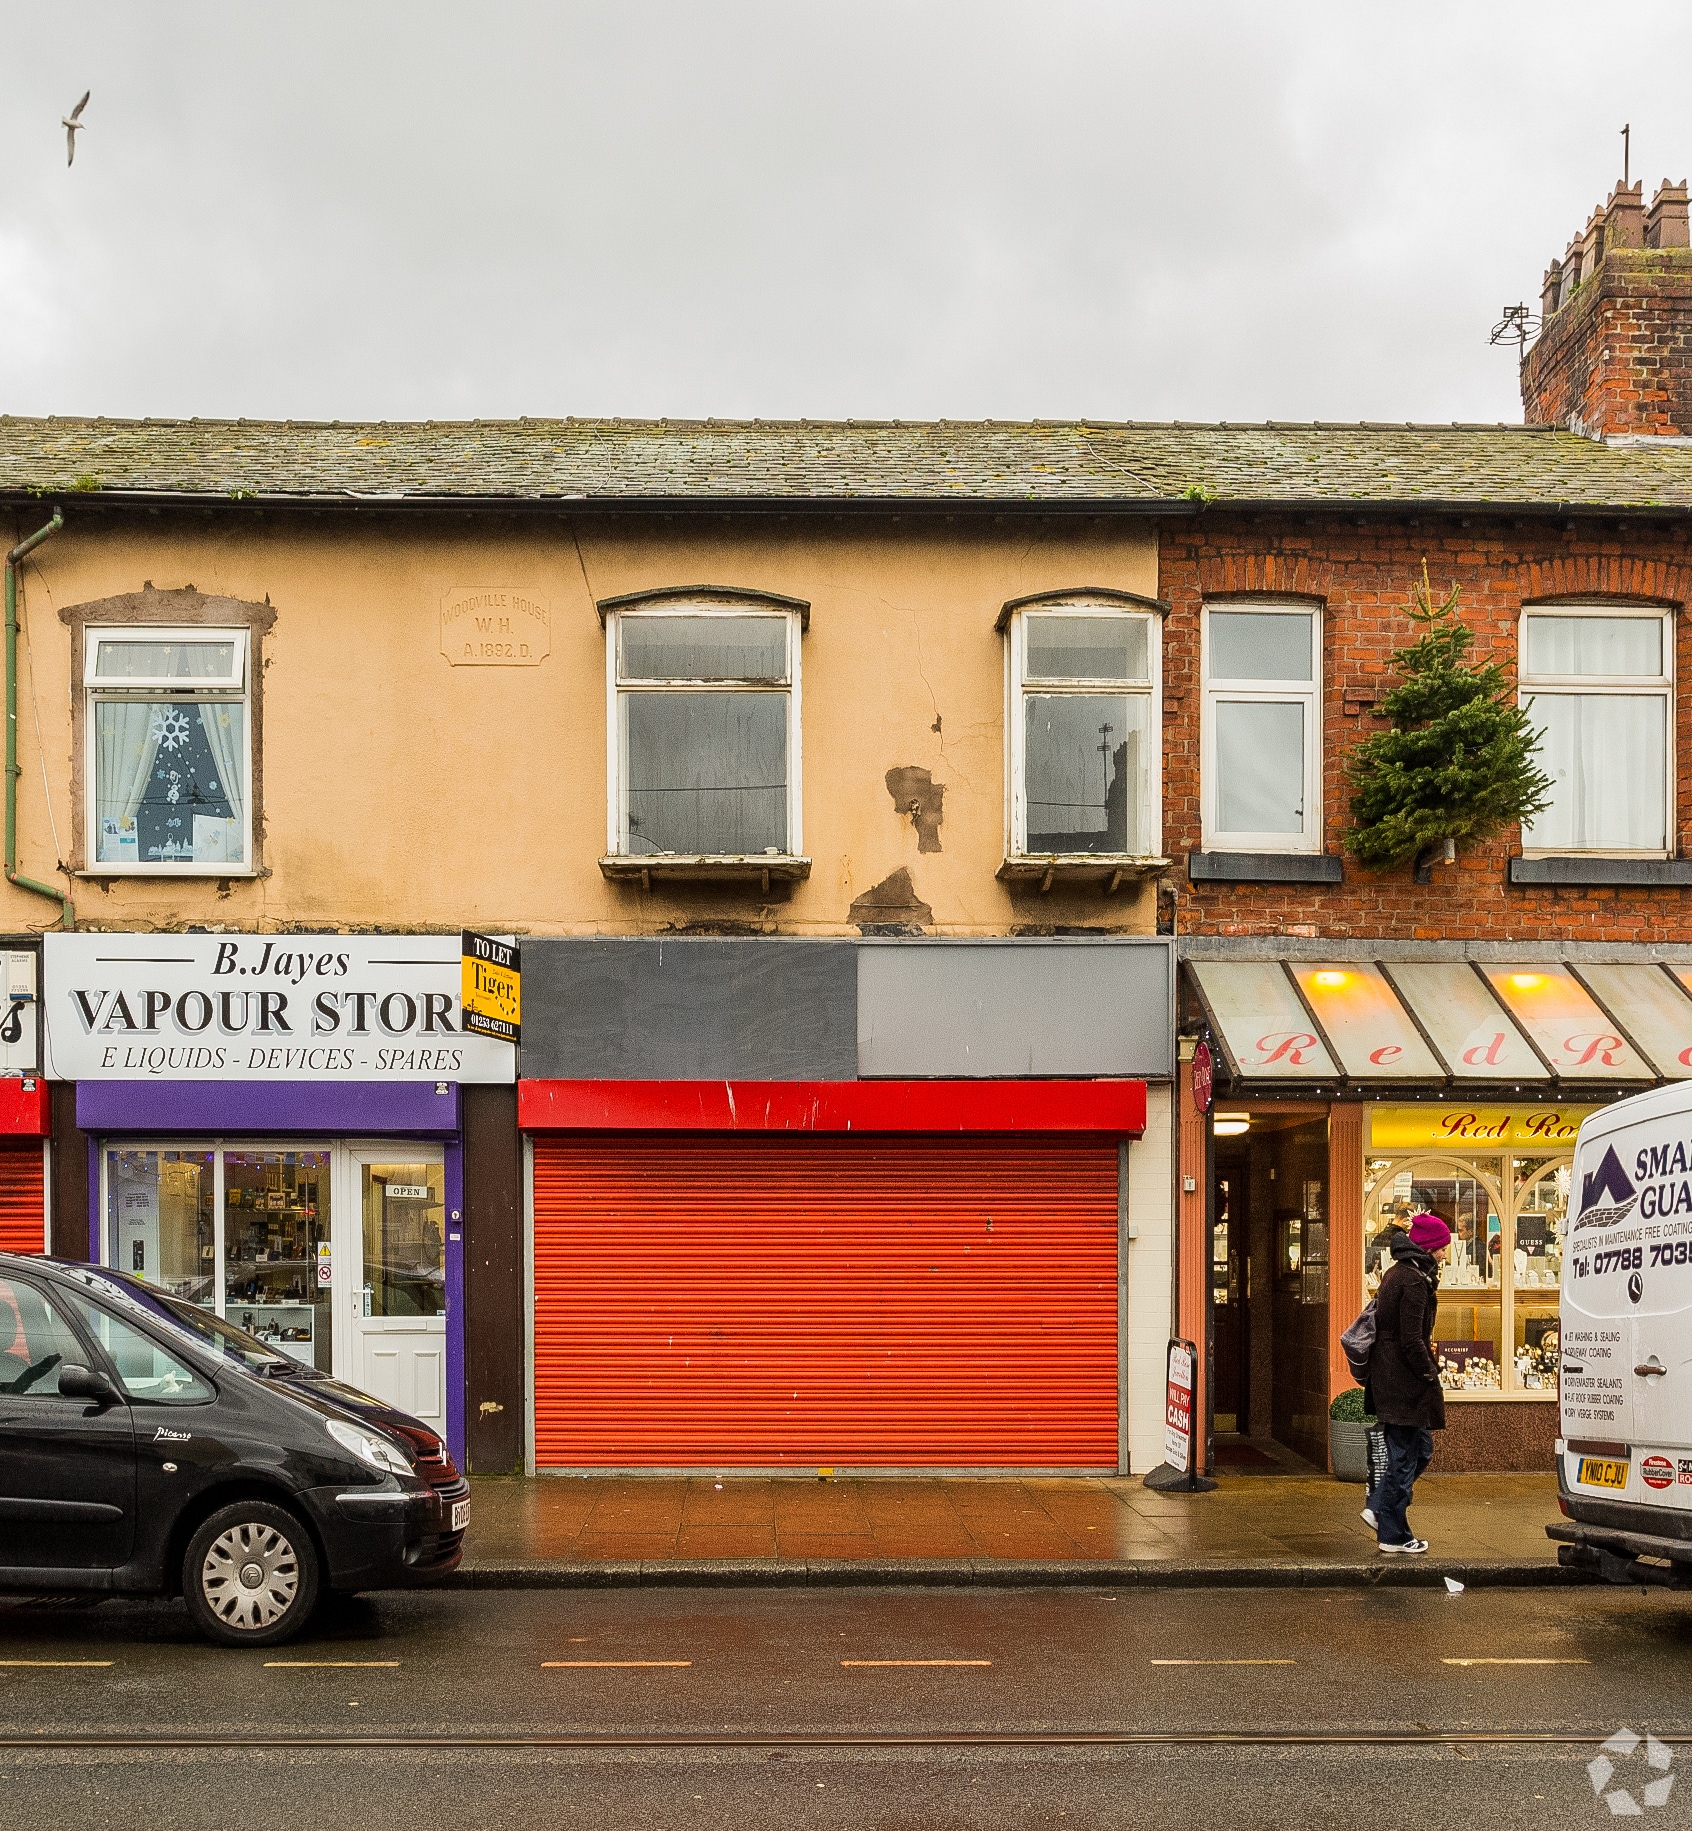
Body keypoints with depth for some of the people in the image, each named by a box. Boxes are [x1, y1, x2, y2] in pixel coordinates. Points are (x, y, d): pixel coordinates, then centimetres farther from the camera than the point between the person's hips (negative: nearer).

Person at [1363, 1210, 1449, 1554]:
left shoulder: (1397, 1274, 14)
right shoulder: (1415, 1281, -17)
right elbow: (1411, 1341, -21)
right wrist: (1431, 1376, -13)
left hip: (1388, 1378, 10)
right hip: (1405, 1381, -10)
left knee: (1420, 1450, 17)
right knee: (1405, 1456, -1)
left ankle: (1380, 1506, 18)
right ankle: (1394, 1535, 7)